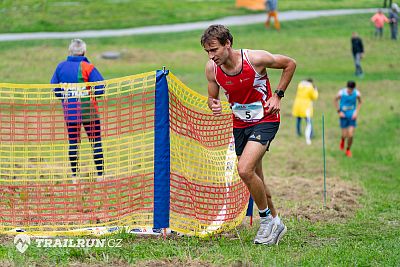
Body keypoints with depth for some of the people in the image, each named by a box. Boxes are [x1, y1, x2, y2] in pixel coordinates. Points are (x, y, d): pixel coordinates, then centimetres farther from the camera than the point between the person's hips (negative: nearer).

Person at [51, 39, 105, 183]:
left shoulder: (61, 67, 0)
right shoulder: (87, 67, -12)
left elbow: (54, 89, 4)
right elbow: (101, 88, -15)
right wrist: (92, 93, 5)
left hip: (69, 112, 3)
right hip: (88, 112, -3)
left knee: (73, 143, 12)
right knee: (96, 142, 8)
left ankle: (74, 176, 12)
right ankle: (99, 175, 8)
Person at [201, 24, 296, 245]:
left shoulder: (256, 59, -23)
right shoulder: (212, 69, -11)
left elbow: (290, 64, -5)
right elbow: (212, 97, 6)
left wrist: (278, 95, -10)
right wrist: (214, 106, -18)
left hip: (265, 121, -6)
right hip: (239, 125, 6)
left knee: (245, 170, -23)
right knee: (255, 178, 11)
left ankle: (267, 219, -5)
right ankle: (274, 223, 30)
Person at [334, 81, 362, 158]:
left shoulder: (357, 93, -13)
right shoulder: (341, 93, -17)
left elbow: (359, 102, 7)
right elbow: (335, 100, 3)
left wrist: (356, 112, -4)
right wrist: (339, 111, -3)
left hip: (352, 116, 1)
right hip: (344, 115, -1)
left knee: (350, 135, -7)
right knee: (345, 135, 1)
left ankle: (348, 150, 19)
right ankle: (343, 140, 40)